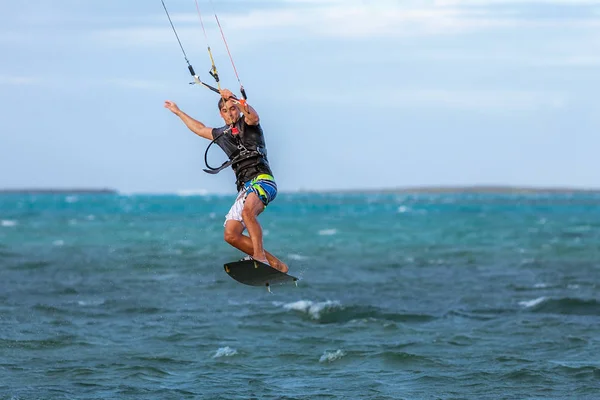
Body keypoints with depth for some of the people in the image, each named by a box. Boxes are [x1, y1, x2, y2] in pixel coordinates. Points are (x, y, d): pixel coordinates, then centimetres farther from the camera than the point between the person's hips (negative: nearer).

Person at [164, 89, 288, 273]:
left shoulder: (248, 124, 5)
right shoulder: (222, 134, 25)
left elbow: (252, 116, -20)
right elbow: (200, 129, 43)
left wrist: (234, 99, -35)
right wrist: (177, 111, 52)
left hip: (262, 180, -7)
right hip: (244, 187, 7)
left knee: (248, 212, -38)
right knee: (231, 235, -9)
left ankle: (260, 256, -41)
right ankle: (275, 264, -6)